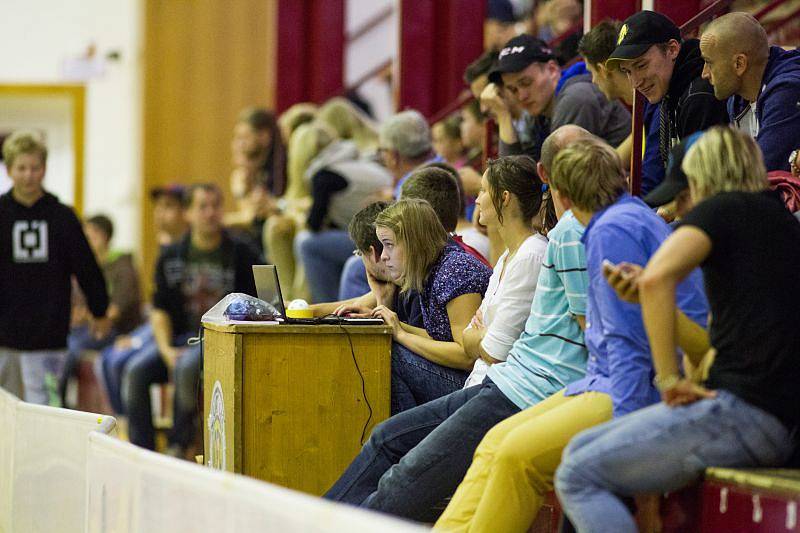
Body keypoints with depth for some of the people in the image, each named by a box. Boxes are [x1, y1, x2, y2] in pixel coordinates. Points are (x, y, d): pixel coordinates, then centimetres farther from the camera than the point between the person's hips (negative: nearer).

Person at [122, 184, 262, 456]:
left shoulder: (242, 255, 2)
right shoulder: (171, 257, 12)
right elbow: (160, 309, 11)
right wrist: (166, 350, -6)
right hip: (179, 337, 4)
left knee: (187, 367, -36)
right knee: (136, 370, -24)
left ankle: (179, 446, -20)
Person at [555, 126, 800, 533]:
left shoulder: (722, 208, -1)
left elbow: (657, 278, -19)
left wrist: (669, 379, -14)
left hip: (741, 409, -9)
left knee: (577, 477, -8)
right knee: (581, 450, 16)